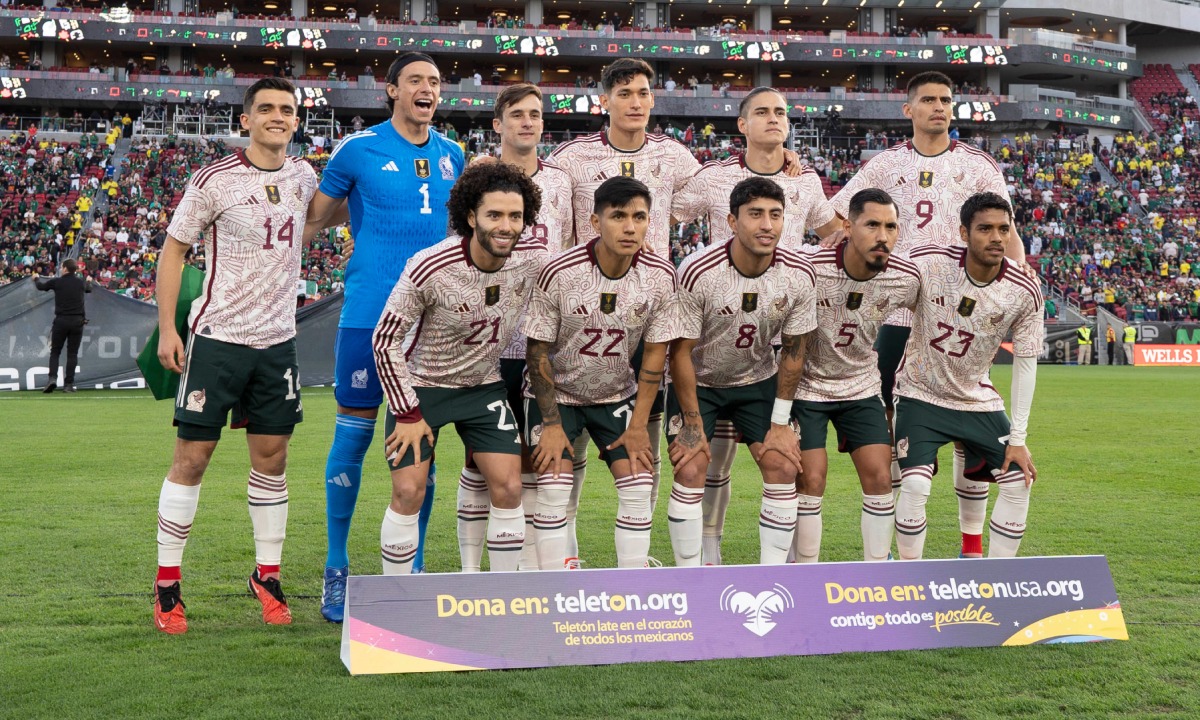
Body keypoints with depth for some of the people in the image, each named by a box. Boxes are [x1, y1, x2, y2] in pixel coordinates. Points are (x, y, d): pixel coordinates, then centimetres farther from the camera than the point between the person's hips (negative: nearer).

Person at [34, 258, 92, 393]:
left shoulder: (57, 282, -3)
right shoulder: (81, 282, 4)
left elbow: (41, 286, 15)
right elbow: (89, 289, 28)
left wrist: (36, 278, 39)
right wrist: (89, 282, 53)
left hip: (61, 321, -1)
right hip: (77, 321, 1)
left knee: (55, 352, 8)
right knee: (72, 353, 5)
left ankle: (52, 378, -11)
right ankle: (69, 384, 1)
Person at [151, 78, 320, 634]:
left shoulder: (303, 176, 6)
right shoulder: (214, 180, -8)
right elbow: (173, 249, -2)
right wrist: (166, 328, -6)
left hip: (277, 339, 4)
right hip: (217, 337, -4)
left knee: (272, 458, 7)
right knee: (192, 457, -2)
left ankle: (266, 575, 19)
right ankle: (166, 584, 8)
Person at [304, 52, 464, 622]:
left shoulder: (451, 156, 12)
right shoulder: (359, 149, -1)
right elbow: (316, 218, 7)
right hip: (369, 313, -4)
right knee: (354, 435, -1)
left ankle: (412, 570, 17)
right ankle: (336, 571, 11)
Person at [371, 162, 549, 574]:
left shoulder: (533, 260, -16)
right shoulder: (429, 269, -26)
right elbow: (385, 340, -16)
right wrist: (407, 413, -15)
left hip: (484, 386, 3)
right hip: (420, 386, -3)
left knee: (508, 487, -6)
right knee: (408, 491, -10)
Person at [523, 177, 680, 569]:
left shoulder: (661, 276, -16)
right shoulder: (559, 273, -24)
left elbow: (655, 350, -5)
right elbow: (538, 351, -15)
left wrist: (639, 425, -6)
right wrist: (551, 424, -15)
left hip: (618, 396, 3)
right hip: (556, 394, -3)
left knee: (638, 488, -6)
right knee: (553, 489, -13)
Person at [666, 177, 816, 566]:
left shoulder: (799, 274, -17)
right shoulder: (697, 271, -28)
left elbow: (793, 350, -5)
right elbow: (681, 351, -18)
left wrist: (780, 424, -5)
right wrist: (693, 423, -16)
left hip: (758, 380, 3)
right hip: (698, 382, -3)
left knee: (784, 466, -8)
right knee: (690, 470, -15)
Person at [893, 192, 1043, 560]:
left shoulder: (1024, 292, -14)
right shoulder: (925, 263, -22)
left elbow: (1025, 362, -6)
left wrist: (1018, 437, -7)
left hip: (977, 399, 3)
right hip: (921, 395, -3)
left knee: (1019, 480, -4)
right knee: (914, 485, -20)